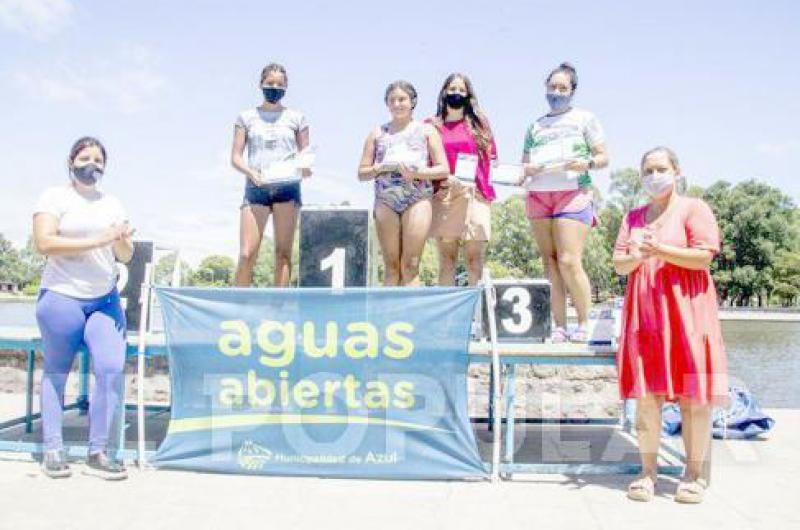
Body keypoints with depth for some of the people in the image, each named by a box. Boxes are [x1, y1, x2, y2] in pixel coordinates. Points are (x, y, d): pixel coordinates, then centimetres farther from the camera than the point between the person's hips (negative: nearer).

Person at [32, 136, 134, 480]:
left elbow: (126, 257, 15)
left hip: (106, 300, 4)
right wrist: (97, 240, -18)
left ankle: (98, 452, 2)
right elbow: (44, 242, -14)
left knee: (111, 369, -8)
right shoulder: (55, 197, 1)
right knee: (56, 372, 6)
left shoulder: (112, 203, 15)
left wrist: (123, 240, -8)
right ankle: (52, 450, 17)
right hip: (62, 298, -4)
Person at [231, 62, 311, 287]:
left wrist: (305, 169, -11)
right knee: (247, 254, -10)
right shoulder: (247, 117, 14)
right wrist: (252, 173, -12)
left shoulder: (296, 117, 14)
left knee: (283, 252, -2)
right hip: (255, 188, 0)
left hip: (287, 187, 0)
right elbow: (235, 157, 8)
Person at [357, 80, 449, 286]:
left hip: (417, 199, -2)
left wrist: (417, 173, -10)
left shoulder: (426, 130, 14)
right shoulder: (378, 133, 19)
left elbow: (443, 169, 7)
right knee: (391, 266, -1)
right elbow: (362, 173, 15)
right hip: (386, 200, 2)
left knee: (410, 266, -7)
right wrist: (381, 168, -6)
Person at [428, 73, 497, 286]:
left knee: (475, 260, -3)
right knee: (447, 259, -2)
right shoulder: (433, 126, 13)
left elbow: (490, 159, 14)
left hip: (474, 196, 0)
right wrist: (443, 179, -8)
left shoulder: (479, 124, 16)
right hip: (443, 196, 0)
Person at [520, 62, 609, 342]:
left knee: (569, 261, -15)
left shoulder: (584, 118, 13)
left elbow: (604, 157, 9)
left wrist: (587, 163, -12)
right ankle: (559, 327, 1)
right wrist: (526, 171, -2)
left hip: (573, 193, -4)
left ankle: (583, 324, -4)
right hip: (538, 194, 4)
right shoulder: (535, 126, 22)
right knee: (550, 264, -1)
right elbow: (524, 165, 21)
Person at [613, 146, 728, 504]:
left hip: (685, 309, -3)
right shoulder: (633, 217, 18)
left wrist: (658, 249, -16)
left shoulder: (693, 208, 4)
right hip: (644, 311, 4)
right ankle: (648, 470, 9)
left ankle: (694, 474, 7)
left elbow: (704, 257, -8)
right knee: (646, 394, 0)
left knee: (692, 394, -3)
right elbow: (619, 265, 12)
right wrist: (636, 257, -10)